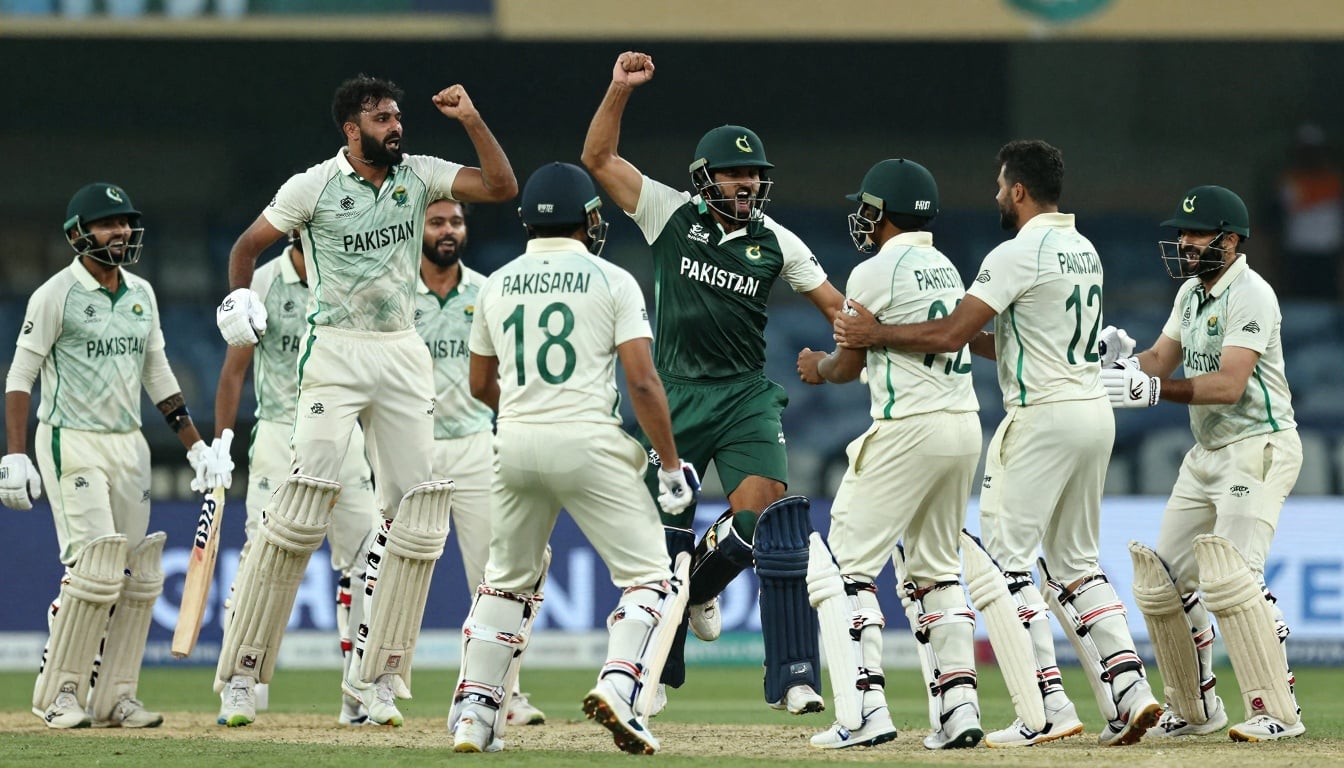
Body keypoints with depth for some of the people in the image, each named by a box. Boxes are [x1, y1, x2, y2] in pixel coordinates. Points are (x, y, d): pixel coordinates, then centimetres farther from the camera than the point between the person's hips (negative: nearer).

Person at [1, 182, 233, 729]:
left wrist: (197, 446, 14)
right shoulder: (57, 294, -7)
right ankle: (59, 693, -6)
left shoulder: (141, 295, 12)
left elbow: (158, 376, 19)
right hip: (72, 443, -7)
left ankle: (112, 698, 8)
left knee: (137, 577, 2)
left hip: (129, 445, 7)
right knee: (94, 566, -16)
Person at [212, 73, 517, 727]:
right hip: (334, 353, -5)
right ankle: (242, 674, -10)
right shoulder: (313, 187, -4)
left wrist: (472, 122, -13)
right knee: (305, 499, -16)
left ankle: (374, 675, 6)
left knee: (418, 509, -1)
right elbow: (248, 244, 6)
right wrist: (239, 297, -11)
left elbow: (502, 186, -4)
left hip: (403, 356, 5)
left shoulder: (418, 176, 5)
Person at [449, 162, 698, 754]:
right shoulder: (612, 282, -1)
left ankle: (474, 711, 11)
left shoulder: (497, 285, 11)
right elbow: (642, 382, -9)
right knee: (652, 580, 3)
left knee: (508, 582, 21)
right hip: (589, 442, -4)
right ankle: (620, 686, -20)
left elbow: (481, 385, 20)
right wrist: (671, 467, -3)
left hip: (515, 441, 4)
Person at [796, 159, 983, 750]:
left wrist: (819, 368, 23)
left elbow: (847, 365, 1)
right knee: (936, 572, 16)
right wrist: (830, 365, 34)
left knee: (847, 563, -3)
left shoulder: (875, 273, -8)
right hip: (964, 427, 8)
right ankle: (958, 708, 6)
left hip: (909, 429, -8)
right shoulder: (946, 269, 16)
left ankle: (866, 709, -13)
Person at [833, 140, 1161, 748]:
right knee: (1073, 563, 16)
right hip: (1095, 412, 9)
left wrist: (875, 335, -8)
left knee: (1004, 561, -4)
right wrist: (970, 339, 21)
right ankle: (1129, 691, 3)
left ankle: (1046, 709, -12)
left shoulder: (1018, 254, -13)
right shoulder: (1084, 252, 15)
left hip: (1042, 417, -9)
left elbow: (950, 335, -19)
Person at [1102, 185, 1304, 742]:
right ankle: (1195, 711, 20)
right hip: (1207, 454, 9)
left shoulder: (1251, 295, -17)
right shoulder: (1191, 292, 12)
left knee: (1230, 575, -22)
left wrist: (1152, 390, -34)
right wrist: (1124, 360, -12)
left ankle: (1279, 711, -20)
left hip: (1259, 449, -9)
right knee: (1163, 578, 8)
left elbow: (1228, 385, -26)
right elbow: (1162, 360, 9)